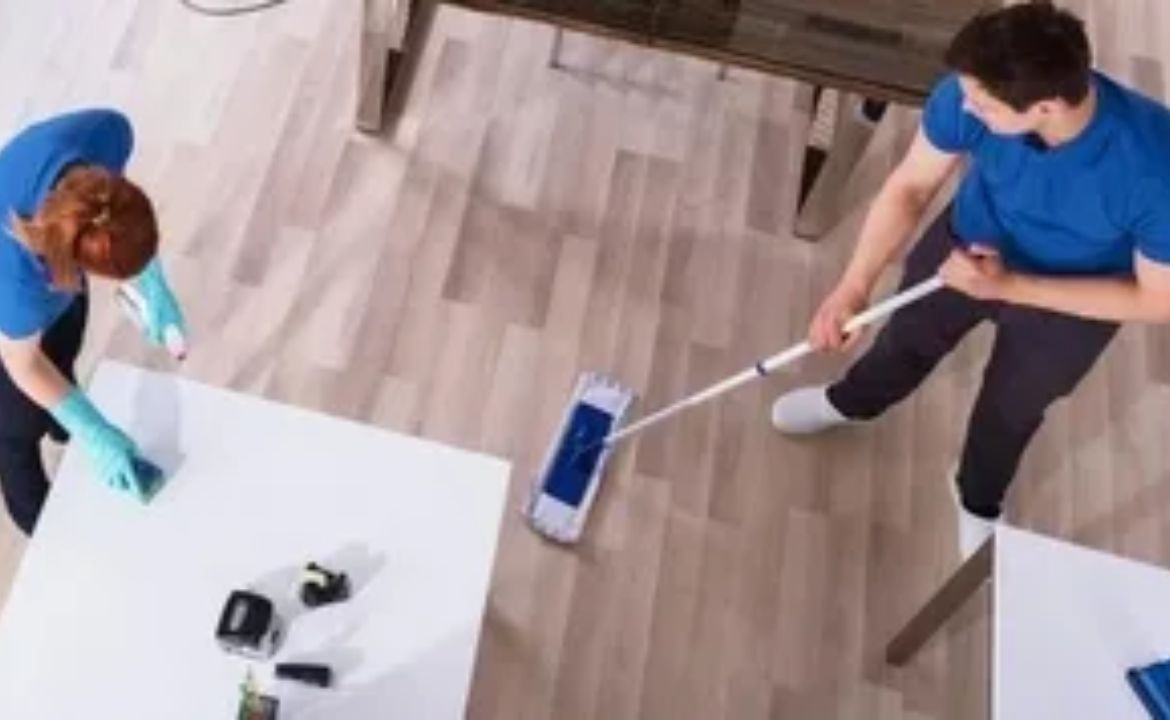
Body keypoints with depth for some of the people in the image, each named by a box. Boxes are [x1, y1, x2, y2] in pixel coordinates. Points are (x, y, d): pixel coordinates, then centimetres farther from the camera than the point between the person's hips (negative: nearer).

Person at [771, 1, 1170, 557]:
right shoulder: (969, 96, -34)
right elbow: (909, 188, -19)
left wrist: (1009, 287, -33)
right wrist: (853, 287, -27)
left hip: (1071, 303, -2)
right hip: (969, 245, 2)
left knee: (1011, 408, 24)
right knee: (907, 338, 29)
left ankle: (978, 499, 58)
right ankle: (849, 403, 64)